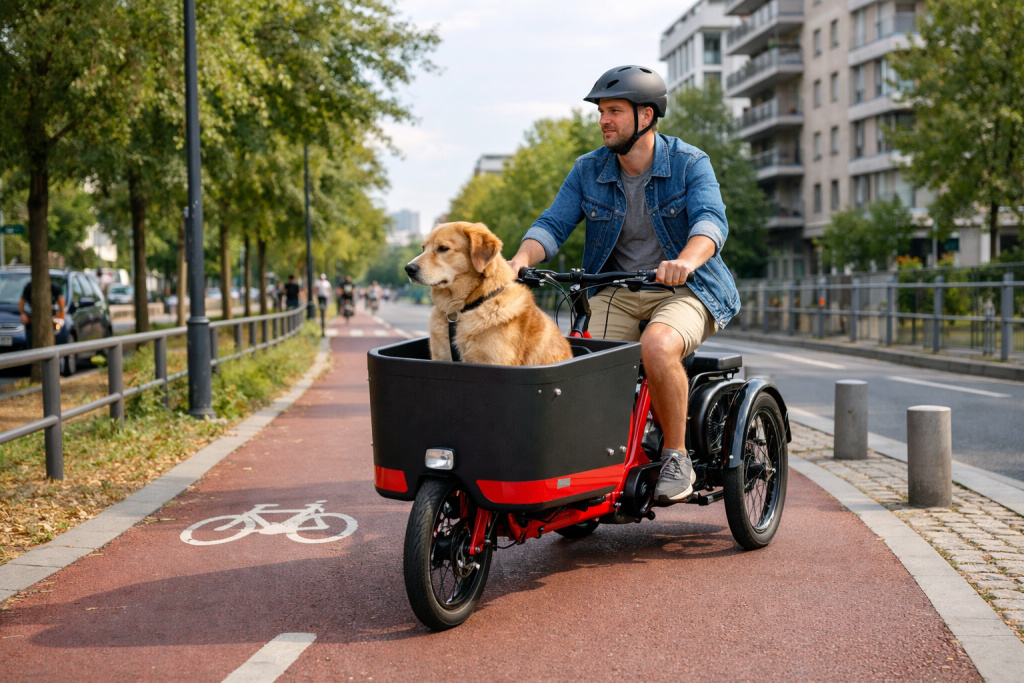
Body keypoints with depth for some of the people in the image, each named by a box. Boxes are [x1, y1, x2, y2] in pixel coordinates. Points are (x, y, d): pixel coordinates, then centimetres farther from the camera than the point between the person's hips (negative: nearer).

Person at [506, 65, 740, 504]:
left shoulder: (690, 164, -6)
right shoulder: (588, 171, 4)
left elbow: (711, 220, -22)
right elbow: (553, 224, -3)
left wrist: (686, 260, -45)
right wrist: (522, 259, -26)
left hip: (686, 290, -4)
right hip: (615, 293, 4)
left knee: (656, 346, -35)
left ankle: (676, 457, -15)